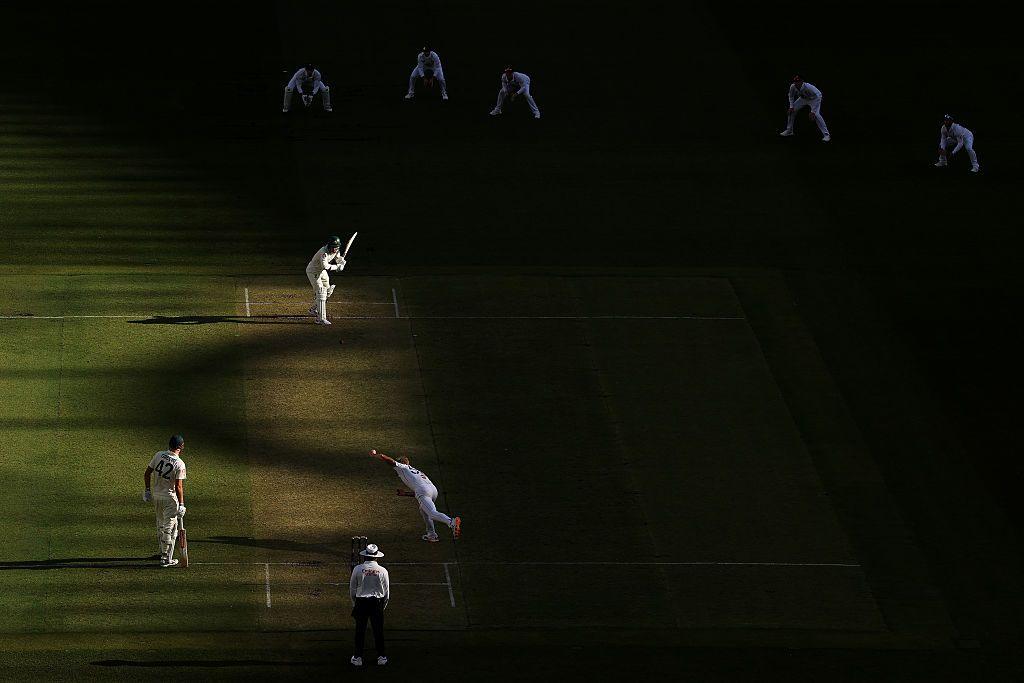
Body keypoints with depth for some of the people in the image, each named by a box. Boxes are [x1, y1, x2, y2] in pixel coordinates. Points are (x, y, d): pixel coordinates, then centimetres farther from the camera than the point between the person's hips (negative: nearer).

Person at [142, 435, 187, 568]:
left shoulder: (159, 455, -4)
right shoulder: (179, 464, -19)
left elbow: (147, 474, 2)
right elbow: (178, 487, -20)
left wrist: (147, 490, 15)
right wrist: (181, 505, -14)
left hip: (156, 495, 6)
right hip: (170, 498, -6)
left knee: (160, 524, 22)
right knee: (170, 527, 2)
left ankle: (163, 551, 37)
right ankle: (166, 559, 3)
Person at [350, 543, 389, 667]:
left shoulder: (357, 569, -6)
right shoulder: (383, 571, -4)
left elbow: (352, 589, 1)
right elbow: (387, 593, 2)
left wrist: (354, 604, 14)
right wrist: (383, 607, 15)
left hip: (361, 602, 0)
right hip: (377, 602, 0)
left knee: (360, 630, 6)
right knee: (378, 630, 8)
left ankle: (358, 657, 9)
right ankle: (381, 657, 13)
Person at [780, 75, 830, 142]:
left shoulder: (808, 87, -40)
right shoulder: (793, 87, -23)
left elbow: (817, 98, -35)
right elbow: (791, 96, 0)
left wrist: (813, 111, -38)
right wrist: (791, 106, -10)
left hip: (814, 98, -6)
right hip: (803, 98, 6)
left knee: (816, 114, -26)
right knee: (791, 111, 0)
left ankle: (826, 135, -23)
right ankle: (789, 131, 19)